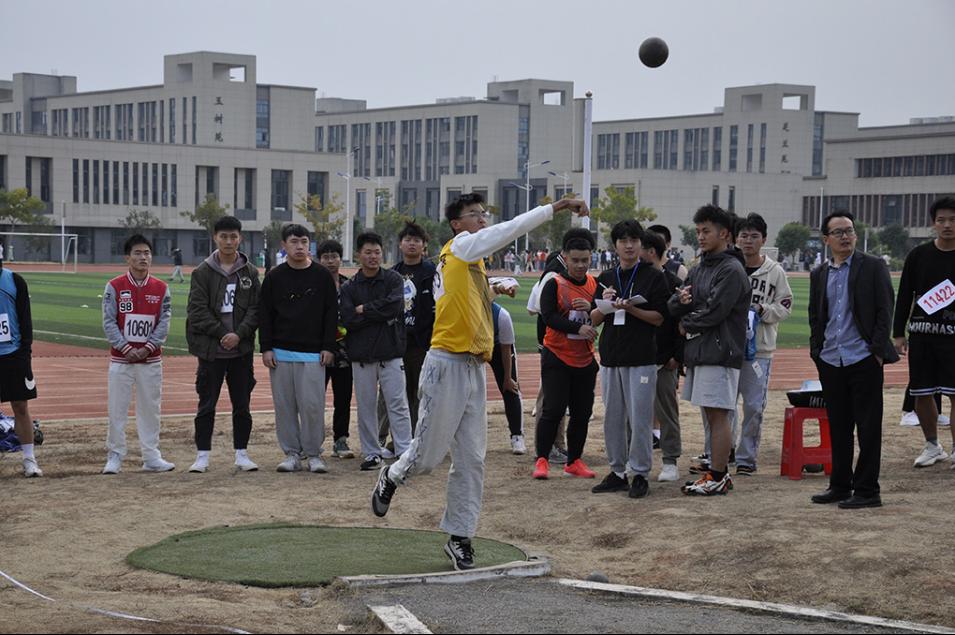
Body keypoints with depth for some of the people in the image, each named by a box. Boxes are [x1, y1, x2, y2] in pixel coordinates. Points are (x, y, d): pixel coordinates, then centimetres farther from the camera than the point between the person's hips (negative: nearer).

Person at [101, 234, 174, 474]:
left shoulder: (161, 288, 4)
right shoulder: (114, 287, -2)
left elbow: (164, 322, 1)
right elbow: (109, 322, -5)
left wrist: (147, 348, -11)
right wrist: (126, 348, -14)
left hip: (151, 359, 2)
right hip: (121, 359, -2)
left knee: (150, 408, 6)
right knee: (117, 409, 0)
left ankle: (151, 457, 14)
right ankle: (114, 457, 9)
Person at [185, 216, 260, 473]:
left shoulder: (250, 272, 6)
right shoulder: (203, 272, 0)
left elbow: (256, 308, 1)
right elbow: (198, 310, -6)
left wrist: (239, 334, -13)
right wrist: (223, 334, -13)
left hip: (242, 349, 2)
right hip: (211, 348, -2)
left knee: (242, 404, 7)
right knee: (207, 404, 2)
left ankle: (241, 454, 15)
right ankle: (202, 455, 8)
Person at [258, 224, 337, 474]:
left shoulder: (322, 275, 3)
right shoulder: (274, 277, 5)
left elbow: (331, 313, 5)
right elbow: (265, 315, 7)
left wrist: (328, 347, -1)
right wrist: (266, 348, -1)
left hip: (313, 353, -1)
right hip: (281, 353, 2)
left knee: (312, 405, -5)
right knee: (284, 405, 3)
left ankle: (314, 453, 6)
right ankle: (292, 453, 11)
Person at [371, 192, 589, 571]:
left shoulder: (471, 261, 19)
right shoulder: (460, 246, -7)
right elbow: (507, 231, -18)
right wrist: (553, 208, -20)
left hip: (474, 368, 8)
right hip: (447, 365, -8)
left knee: (471, 460, 5)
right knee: (428, 455, 2)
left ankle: (460, 537, 10)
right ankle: (391, 478, 33)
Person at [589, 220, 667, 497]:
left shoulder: (653, 277, 0)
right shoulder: (606, 278, 14)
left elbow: (659, 317, -5)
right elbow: (594, 320, 12)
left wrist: (630, 308, -18)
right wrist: (605, 303, -8)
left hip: (641, 359, -5)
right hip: (610, 358, 5)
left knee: (640, 419, -4)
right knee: (613, 418, 8)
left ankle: (640, 474, 3)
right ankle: (617, 472, 17)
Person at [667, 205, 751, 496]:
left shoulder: (731, 270, -11)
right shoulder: (699, 269, 18)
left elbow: (714, 312, -18)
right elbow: (673, 306, 14)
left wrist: (686, 324, -3)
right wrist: (680, 300, -9)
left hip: (720, 353, -9)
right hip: (699, 351, 9)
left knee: (718, 414, -7)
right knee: (711, 415, 11)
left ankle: (717, 478, -4)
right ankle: (718, 472, 17)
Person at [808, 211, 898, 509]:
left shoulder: (873, 267, -1)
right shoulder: (819, 274, 12)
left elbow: (885, 310, -4)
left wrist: (878, 351, -10)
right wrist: (816, 351, 9)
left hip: (863, 360, -5)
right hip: (830, 361, 5)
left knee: (868, 428, -1)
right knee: (838, 428, 11)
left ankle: (866, 490, 4)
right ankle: (840, 486, 19)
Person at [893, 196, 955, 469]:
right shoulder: (918, 255, 6)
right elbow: (904, 296, 9)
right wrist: (898, 334, 5)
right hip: (921, 334, 3)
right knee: (922, 395, 6)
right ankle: (932, 445, 22)